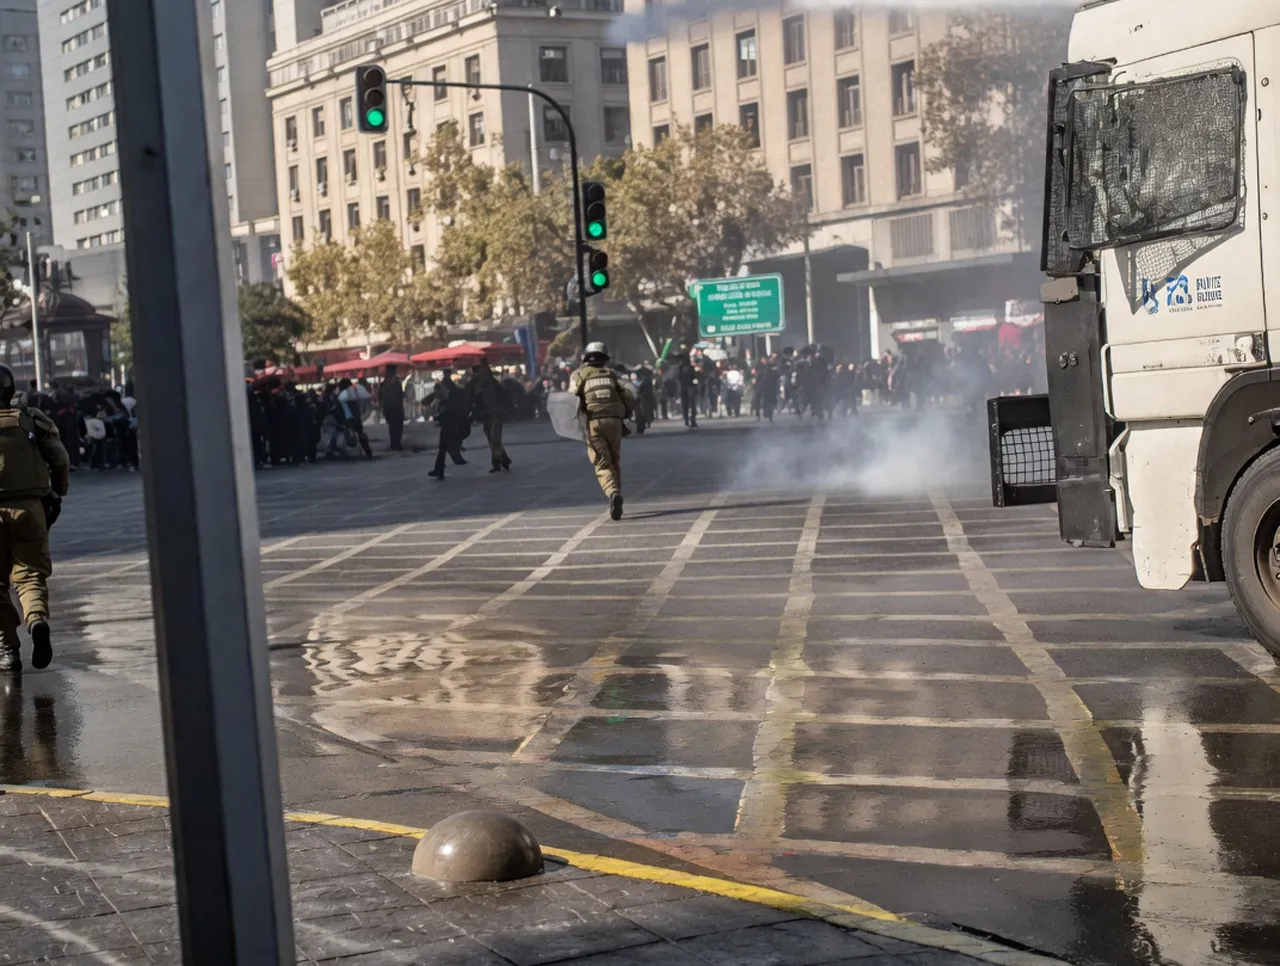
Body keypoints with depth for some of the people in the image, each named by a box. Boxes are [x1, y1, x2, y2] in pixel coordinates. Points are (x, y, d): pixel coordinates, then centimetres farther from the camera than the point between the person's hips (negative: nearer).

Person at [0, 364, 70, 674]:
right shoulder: (33, 420, 6)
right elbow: (60, 460, 3)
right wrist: (56, 496, 15)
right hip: (30, 507, 1)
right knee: (30, 576, 4)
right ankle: (37, 620, -26)